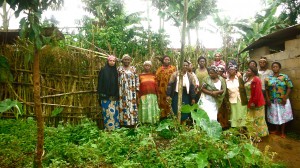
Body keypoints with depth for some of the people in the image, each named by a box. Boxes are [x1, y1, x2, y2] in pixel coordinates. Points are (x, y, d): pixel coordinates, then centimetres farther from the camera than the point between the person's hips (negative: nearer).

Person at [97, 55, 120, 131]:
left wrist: (117, 94, 10)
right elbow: (100, 82, -4)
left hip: (114, 95, 5)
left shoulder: (115, 71, 13)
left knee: (115, 111, 6)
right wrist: (100, 94, -10)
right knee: (108, 111, -6)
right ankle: (109, 127, 3)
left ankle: (116, 126, 15)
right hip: (106, 95, -5)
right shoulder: (103, 70, -1)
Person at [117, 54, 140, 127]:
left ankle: (132, 121, 9)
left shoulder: (133, 68, 9)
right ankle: (124, 122, 4)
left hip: (132, 91, 1)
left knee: (132, 105, 1)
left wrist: (137, 89, 1)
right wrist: (117, 90, -1)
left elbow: (137, 79, 7)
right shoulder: (119, 68, 6)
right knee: (123, 106, -2)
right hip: (123, 91, -1)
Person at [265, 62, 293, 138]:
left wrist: (285, 97, -14)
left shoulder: (285, 77, -3)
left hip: (282, 101, -2)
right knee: (275, 116, 11)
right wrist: (267, 98, -6)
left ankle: (282, 132, 17)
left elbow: (289, 88, -6)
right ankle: (277, 130, 28)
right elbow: (266, 90, 3)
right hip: (272, 101, 2)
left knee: (283, 116, 5)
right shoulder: (268, 78, 3)